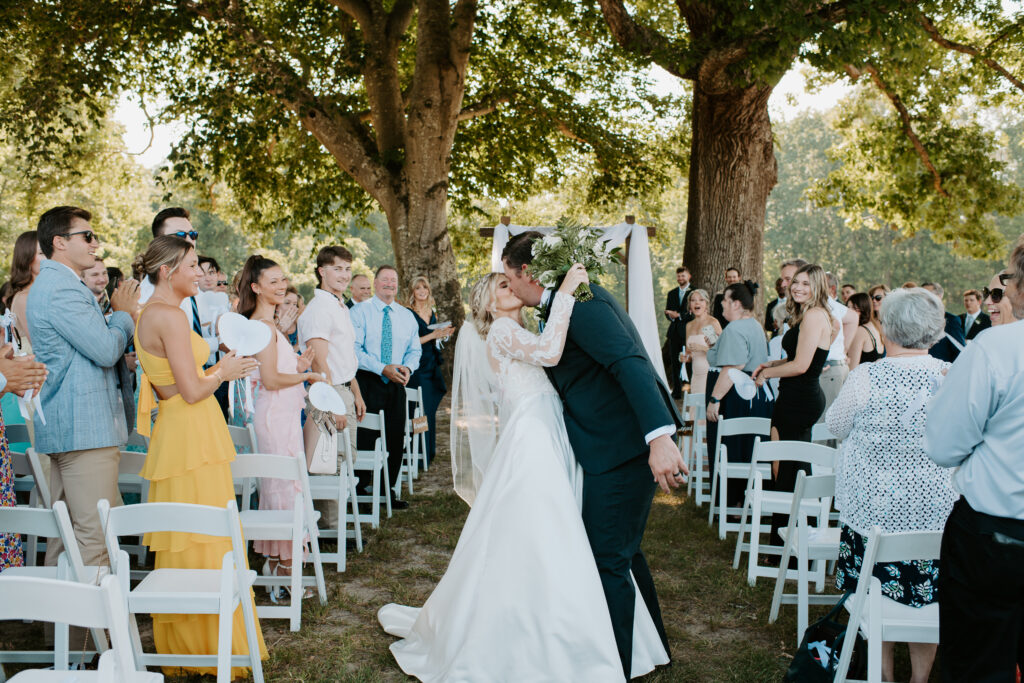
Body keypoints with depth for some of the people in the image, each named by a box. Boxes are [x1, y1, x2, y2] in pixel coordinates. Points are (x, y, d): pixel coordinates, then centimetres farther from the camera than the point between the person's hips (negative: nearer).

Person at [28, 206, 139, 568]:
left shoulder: (52, 284, 21)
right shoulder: (62, 289, -15)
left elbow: (93, 343, 23)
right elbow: (106, 350, -18)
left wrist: (122, 315, 9)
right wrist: (123, 314, -1)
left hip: (62, 427, 11)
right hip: (84, 428, -11)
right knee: (96, 533, -9)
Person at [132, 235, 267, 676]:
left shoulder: (148, 315, 14)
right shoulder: (171, 316, -16)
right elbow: (192, 391, -19)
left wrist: (217, 369, 17)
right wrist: (223, 373, -2)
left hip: (174, 432, 10)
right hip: (192, 437, -10)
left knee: (182, 545, 16)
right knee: (206, 546, -2)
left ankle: (180, 646, 27)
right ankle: (207, 649, 8)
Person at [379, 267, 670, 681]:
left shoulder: (517, 335, 25)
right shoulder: (500, 330, -3)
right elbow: (550, 352, -20)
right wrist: (565, 292, -16)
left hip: (549, 450, 9)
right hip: (529, 447, -9)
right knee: (533, 549, -7)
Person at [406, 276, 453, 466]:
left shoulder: (432, 312, 14)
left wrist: (443, 333, 4)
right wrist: (433, 335, -19)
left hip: (433, 365, 7)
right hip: (419, 367, -7)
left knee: (431, 409, 11)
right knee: (422, 410, -7)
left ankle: (430, 451, 21)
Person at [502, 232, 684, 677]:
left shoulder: (581, 302, -18)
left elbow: (630, 363, -29)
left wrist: (659, 438, -39)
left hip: (621, 448, -11)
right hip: (622, 445, 11)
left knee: (608, 558, -1)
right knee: (622, 550, 23)